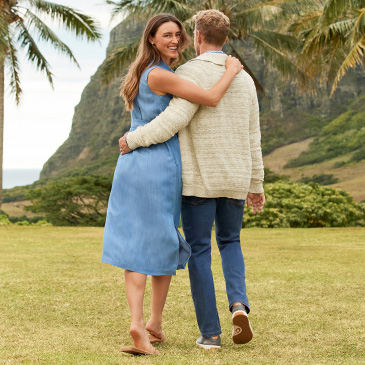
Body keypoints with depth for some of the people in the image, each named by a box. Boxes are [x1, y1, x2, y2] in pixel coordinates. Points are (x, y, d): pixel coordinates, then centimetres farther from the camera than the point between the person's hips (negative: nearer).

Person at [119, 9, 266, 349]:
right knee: (230, 242, 22)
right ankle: (238, 304, -4)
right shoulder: (244, 78, 8)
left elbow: (175, 119, -26)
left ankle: (210, 332, 4)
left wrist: (135, 139, -14)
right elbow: (252, 138, 10)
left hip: (198, 180, -4)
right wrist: (255, 185, 16)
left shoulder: (191, 73, -11)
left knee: (199, 252, 6)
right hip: (235, 179, 5)